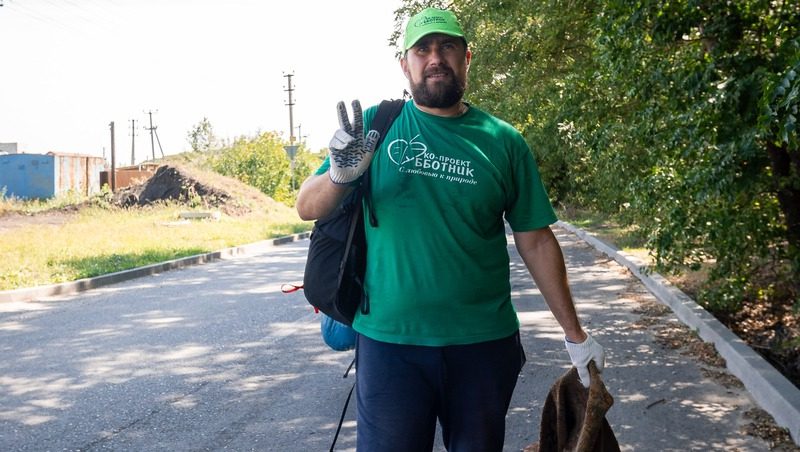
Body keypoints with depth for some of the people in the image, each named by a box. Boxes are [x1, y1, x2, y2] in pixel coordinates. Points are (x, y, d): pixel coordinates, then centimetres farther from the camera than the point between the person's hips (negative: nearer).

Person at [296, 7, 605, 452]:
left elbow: (536, 242, 6)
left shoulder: (503, 141, 2)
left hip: (484, 343, 1)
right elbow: (307, 209, 0)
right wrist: (339, 176, -21)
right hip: (389, 340, -1)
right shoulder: (374, 124, 1)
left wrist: (575, 334, 6)